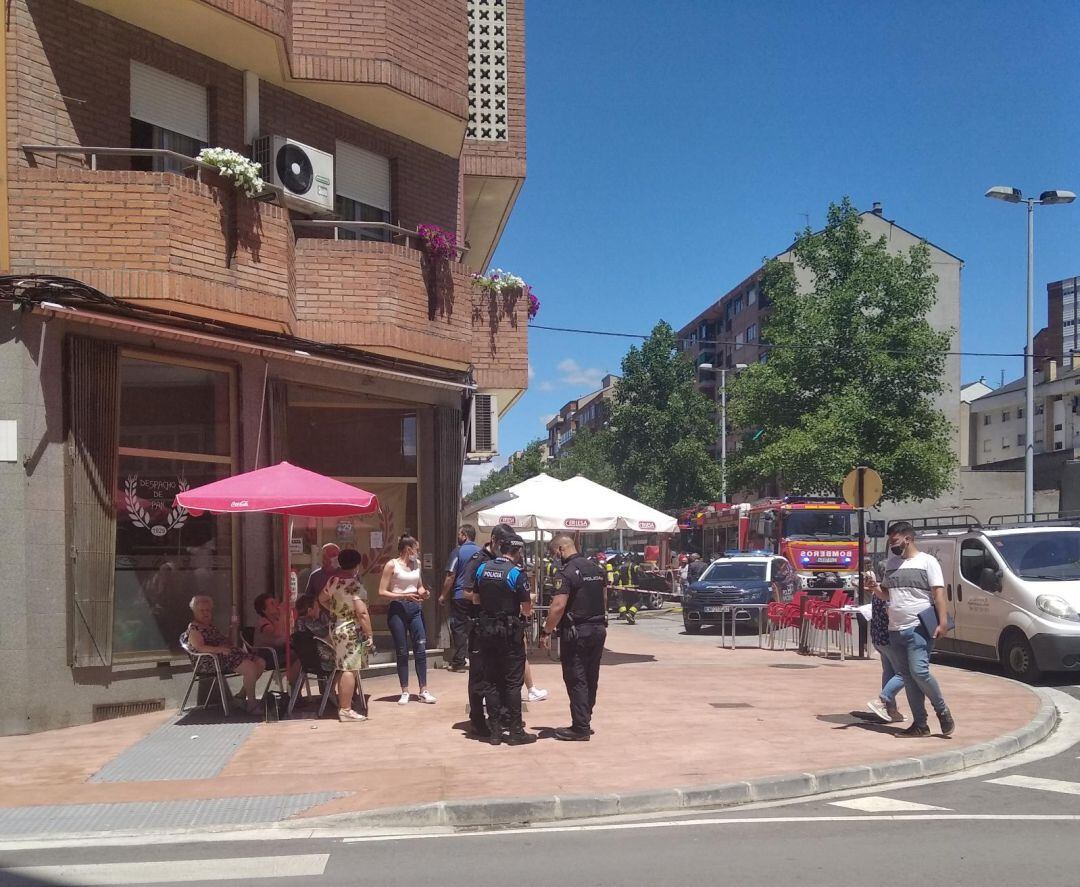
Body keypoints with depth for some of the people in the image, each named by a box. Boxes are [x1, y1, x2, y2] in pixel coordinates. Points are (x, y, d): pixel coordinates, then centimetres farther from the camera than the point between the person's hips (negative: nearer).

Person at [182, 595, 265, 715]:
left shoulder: (212, 626, 25)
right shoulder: (193, 628, -4)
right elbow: (199, 647, -21)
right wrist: (219, 649, -32)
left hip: (224, 655, 10)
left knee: (260, 662, -1)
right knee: (250, 667, -27)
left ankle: (242, 695, 5)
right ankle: (251, 703, -20)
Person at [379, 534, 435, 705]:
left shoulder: (417, 564, 11)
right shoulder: (392, 565, -6)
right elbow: (382, 592, -9)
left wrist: (423, 593, 1)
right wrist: (404, 596, -18)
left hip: (414, 609, 4)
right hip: (398, 609, -4)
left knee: (421, 649, -2)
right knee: (402, 652, 2)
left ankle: (423, 690, 4)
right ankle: (405, 692, 11)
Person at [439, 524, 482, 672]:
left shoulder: (458, 552, -8)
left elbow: (451, 576, -11)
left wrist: (443, 595, -3)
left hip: (460, 596, -4)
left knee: (459, 629, 1)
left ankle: (458, 663, 2)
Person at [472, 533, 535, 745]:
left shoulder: (482, 568, 3)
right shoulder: (516, 573, -13)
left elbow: (475, 599, 12)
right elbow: (527, 609, -10)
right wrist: (525, 610, 11)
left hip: (485, 630, 5)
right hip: (509, 630, -5)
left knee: (490, 680, 10)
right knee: (513, 681, 2)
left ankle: (494, 731, 14)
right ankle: (515, 731, 5)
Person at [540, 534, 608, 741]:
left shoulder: (568, 572, -15)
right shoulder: (597, 569, 11)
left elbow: (558, 606, -21)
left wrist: (546, 631, -15)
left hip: (576, 631, -8)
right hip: (598, 629, 8)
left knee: (576, 679, -2)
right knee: (591, 678, 15)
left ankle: (580, 728, -1)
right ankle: (585, 721, 23)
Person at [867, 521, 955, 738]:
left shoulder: (927, 562, -2)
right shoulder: (891, 563, 15)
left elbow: (938, 593, -7)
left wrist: (943, 622, -17)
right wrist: (877, 590, -1)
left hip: (918, 628, -6)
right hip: (895, 629, 6)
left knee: (919, 671, -16)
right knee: (907, 677, 6)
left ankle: (942, 711, 4)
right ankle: (920, 724, 12)